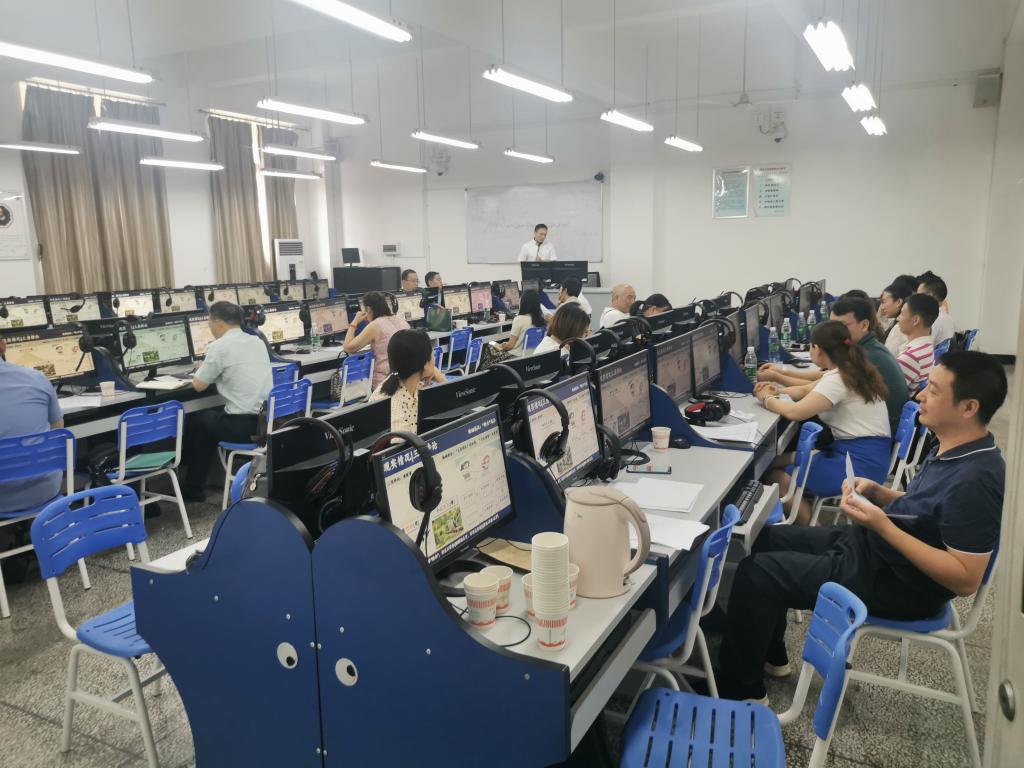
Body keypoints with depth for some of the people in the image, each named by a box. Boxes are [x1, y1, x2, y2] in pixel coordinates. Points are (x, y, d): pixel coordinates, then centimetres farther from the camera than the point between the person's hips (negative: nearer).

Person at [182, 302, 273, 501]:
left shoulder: (219, 346, -9)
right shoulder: (258, 341, 12)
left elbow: (198, 385, -2)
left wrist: (204, 368, 18)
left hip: (243, 425, -7)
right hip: (268, 419, 7)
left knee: (197, 419, 21)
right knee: (213, 415, 29)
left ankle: (193, 488, 31)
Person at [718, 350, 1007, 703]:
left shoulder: (975, 480, -27)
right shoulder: (953, 450, 2)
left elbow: (966, 580, -26)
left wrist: (883, 526, -30)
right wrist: (878, 493, -1)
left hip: (897, 583, -10)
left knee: (757, 572, -11)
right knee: (765, 539, 14)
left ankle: (738, 690, 7)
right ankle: (769, 655, 27)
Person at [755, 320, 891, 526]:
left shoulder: (837, 379, -19)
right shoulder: (850, 370, 12)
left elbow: (795, 412, -26)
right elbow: (807, 390, 22)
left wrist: (767, 399, -7)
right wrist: (777, 391, 4)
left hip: (862, 463, -10)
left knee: (778, 476, -8)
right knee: (778, 460, 8)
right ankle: (810, 519, 13)